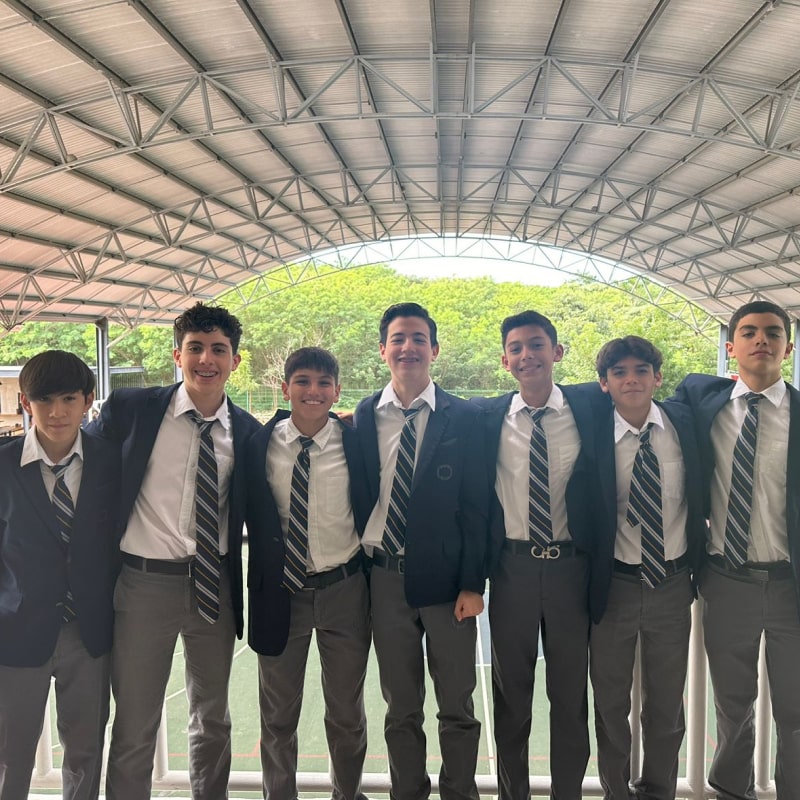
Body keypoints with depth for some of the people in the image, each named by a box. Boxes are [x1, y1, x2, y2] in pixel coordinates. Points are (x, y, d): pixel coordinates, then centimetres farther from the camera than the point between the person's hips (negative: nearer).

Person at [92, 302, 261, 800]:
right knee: (135, 725, 10)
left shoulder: (248, 432, 1)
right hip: (143, 583, -2)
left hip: (216, 586, 3)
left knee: (213, 717, 20)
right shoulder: (130, 409, -6)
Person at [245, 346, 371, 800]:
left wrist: (373, 577, 0)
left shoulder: (354, 443, -6)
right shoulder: (260, 444, -5)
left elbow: (369, 512, 1)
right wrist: (260, 582, 0)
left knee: (348, 714, 16)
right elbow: (250, 514, 3)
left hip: (343, 590, 0)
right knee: (278, 717, 17)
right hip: (279, 592, 1)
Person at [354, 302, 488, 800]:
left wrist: (473, 584, -8)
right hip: (385, 577, 2)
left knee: (457, 708, 12)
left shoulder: (463, 418, -3)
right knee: (400, 708, 16)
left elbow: (476, 507, -4)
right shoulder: (365, 416, 4)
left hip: (446, 577, -2)